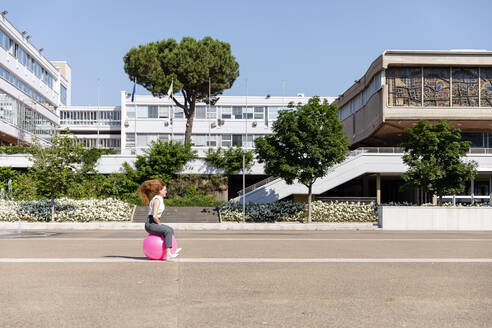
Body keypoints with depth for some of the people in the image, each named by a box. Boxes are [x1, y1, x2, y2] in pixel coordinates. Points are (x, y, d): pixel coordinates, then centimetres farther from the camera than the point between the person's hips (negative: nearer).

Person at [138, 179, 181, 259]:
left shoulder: (160, 198, 16)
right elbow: (154, 216, -25)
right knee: (168, 231, -28)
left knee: (171, 230, 21)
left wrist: (159, 224, 15)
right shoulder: (157, 199, -15)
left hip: (154, 223, 11)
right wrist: (159, 224, -11)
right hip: (150, 224, -11)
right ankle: (168, 254, -35)